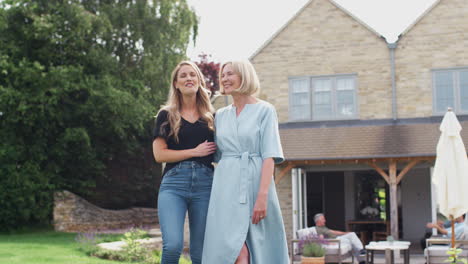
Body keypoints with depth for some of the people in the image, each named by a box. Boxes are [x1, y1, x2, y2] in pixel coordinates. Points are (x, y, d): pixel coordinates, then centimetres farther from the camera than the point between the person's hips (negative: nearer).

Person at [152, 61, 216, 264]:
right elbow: (159, 154, 1)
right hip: (174, 183, -2)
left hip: (205, 184, 2)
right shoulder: (166, 115, 10)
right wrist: (195, 151, -5)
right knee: (173, 245, -20)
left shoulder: (211, 117, 16)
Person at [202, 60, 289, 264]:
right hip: (227, 186, 3)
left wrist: (262, 195, -16)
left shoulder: (265, 110, 2)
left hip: (256, 183, -3)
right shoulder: (220, 115, 16)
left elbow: (269, 156, -6)